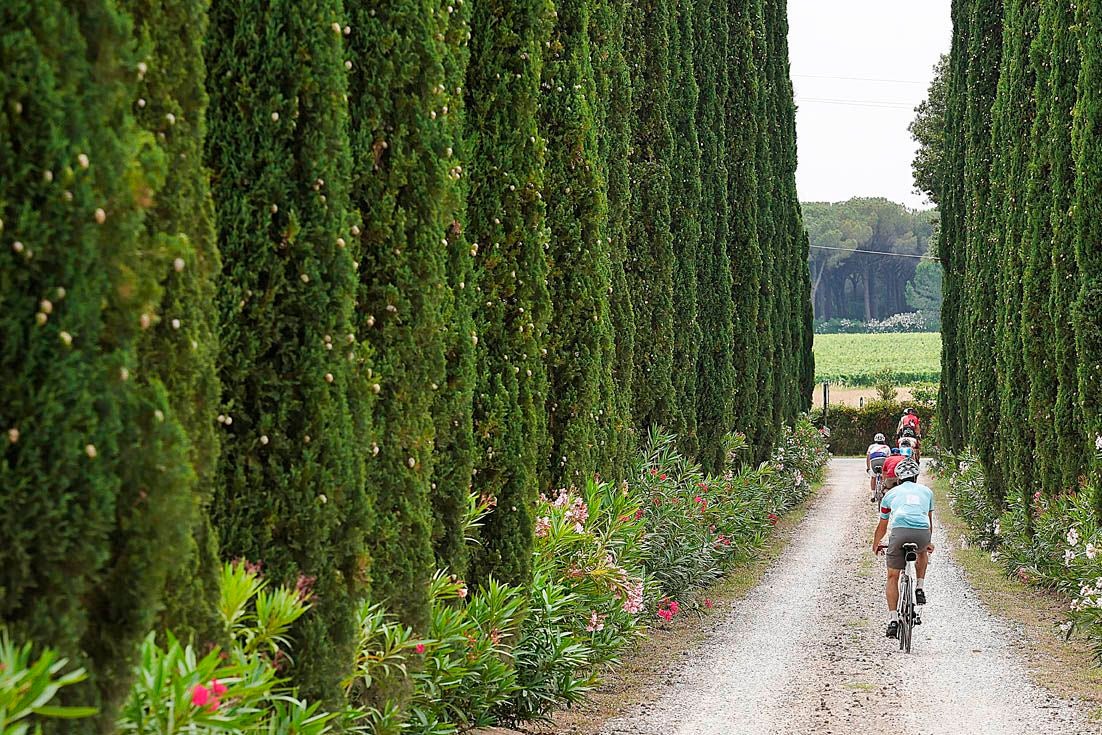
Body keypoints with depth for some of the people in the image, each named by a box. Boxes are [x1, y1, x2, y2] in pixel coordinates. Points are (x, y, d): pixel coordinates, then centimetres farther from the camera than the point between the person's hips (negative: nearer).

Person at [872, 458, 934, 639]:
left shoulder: (891, 493, 27)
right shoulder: (926, 491, 29)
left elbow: (882, 526, 38)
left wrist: (875, 546, 55)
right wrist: (928, 542, 60)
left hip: (899, 532, -1)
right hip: (922, 533, 1)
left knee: (893, 577, 13)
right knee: (923, 551, 39)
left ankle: (893, 620, 3)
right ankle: (920, 588, 25)